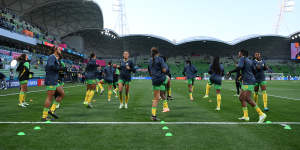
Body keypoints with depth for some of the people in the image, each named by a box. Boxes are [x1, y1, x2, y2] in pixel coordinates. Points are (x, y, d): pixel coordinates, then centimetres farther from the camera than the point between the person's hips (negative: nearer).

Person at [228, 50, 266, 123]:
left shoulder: (243, 58, -6)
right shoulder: (250, 61, 18)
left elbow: (239, 67, -22)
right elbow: (254, 70, 23)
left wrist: (230, 72, -12)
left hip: (248, 82, -10)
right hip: (245, 82, 10)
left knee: (247, 99, -14)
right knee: (241, 98, 9)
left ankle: (261, 114, -11)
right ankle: (246, 116, 10)